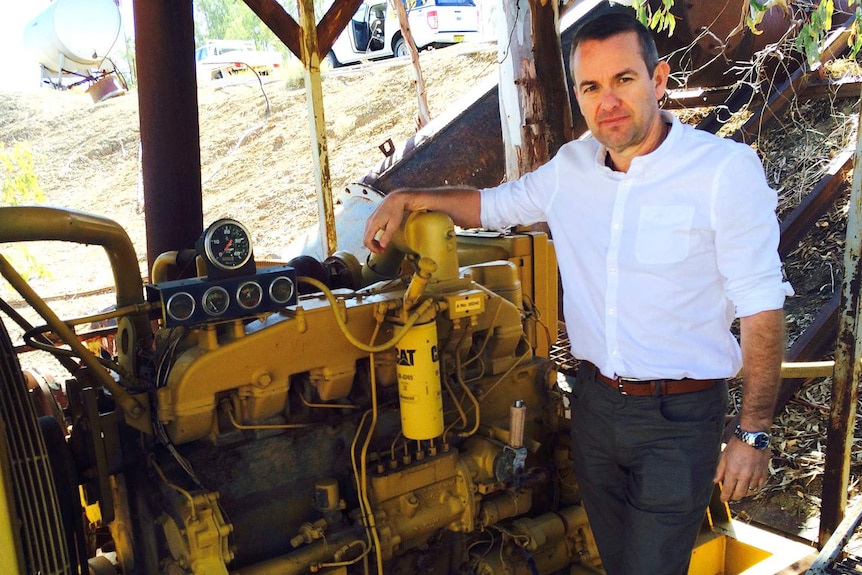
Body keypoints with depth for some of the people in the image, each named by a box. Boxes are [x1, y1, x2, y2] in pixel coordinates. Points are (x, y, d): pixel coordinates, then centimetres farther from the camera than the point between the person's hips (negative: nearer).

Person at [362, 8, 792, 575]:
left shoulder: (727, 168, -16)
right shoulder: (571, 168, 1)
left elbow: (761, 306, -13)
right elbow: (494, 204, 19)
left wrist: (754, 433, -12)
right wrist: (406, 197, 8)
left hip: (679, 418, -5)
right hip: (594, 401, 5)